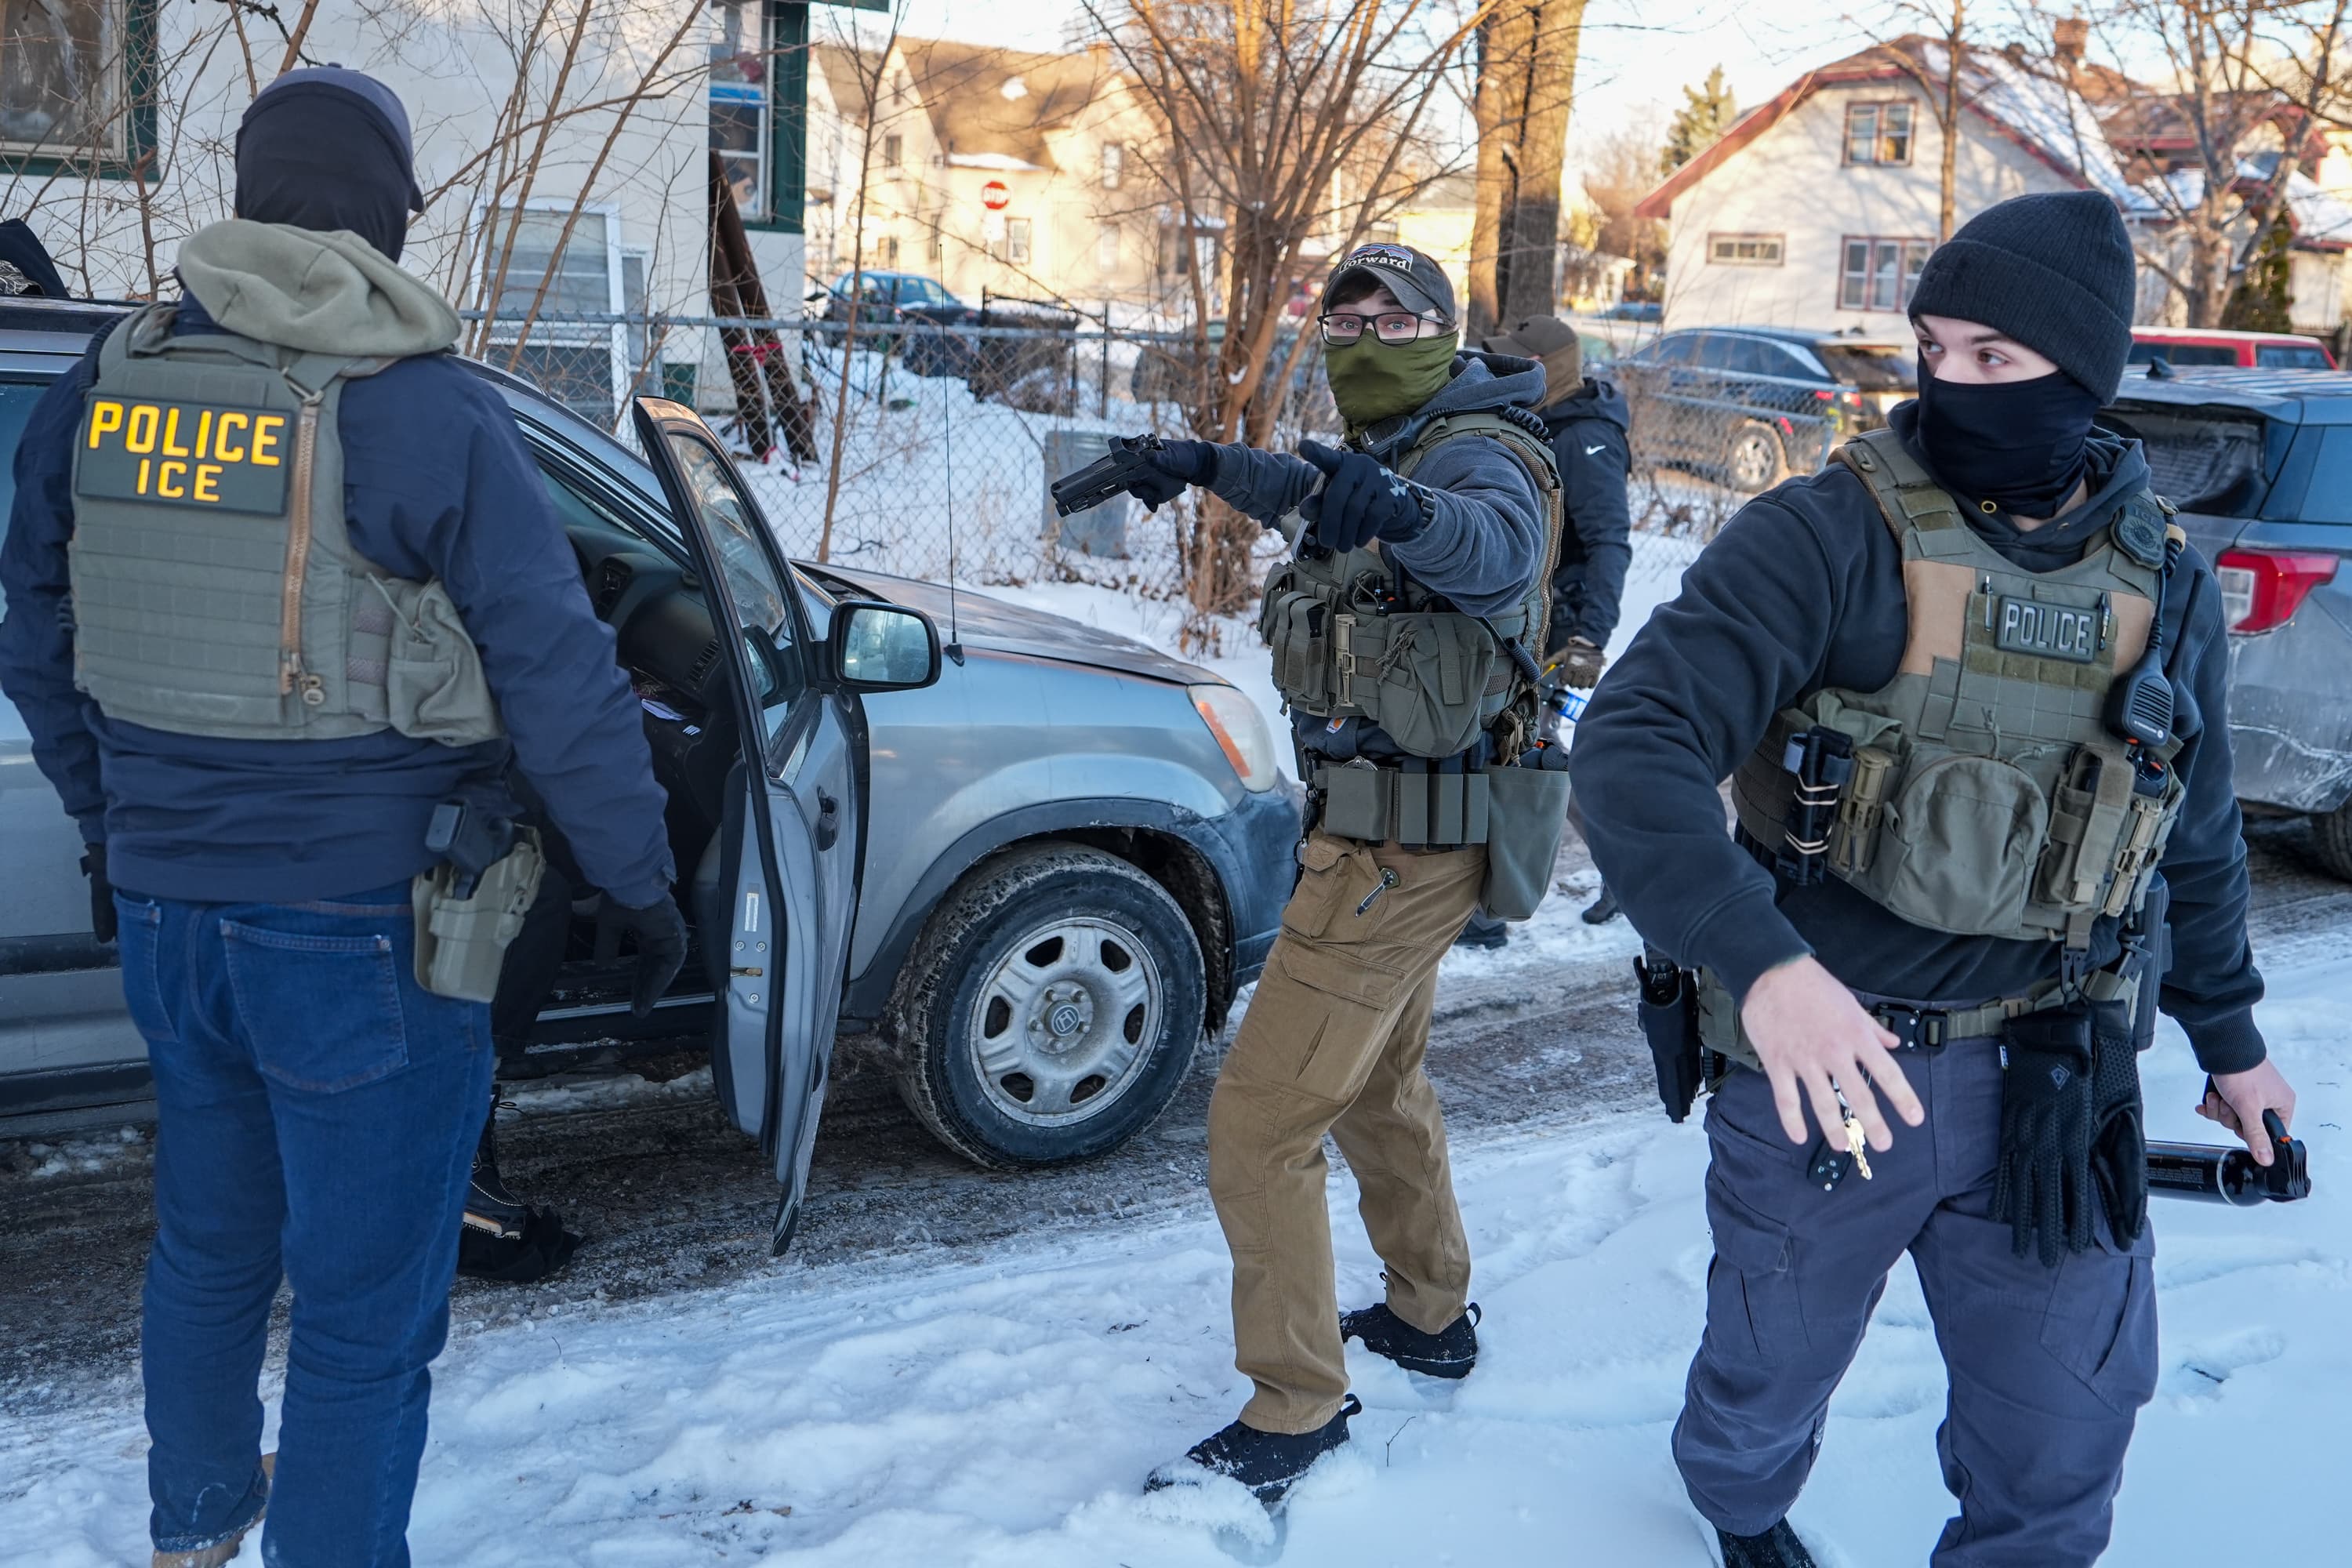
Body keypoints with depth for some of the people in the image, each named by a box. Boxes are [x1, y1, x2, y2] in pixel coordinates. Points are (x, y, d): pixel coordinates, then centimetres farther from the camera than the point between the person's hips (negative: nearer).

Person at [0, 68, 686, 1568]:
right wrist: (645, 886, -3)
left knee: (209, 1238, 27)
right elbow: (562, 683, -15)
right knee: (365, 1309, 6)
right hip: (361, 925, -7)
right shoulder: (433, 415, -15)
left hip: (165, 903, 7)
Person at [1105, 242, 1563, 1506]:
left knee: (1259, 1124, -7)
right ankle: (1431, 1316, 44)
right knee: (1379, 1085, 26)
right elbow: (1312, 494, 36)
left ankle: (1296, 1410, 6)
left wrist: (1397, 510, -61)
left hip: (1397, 852, -11)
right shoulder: (1392, 453, 12)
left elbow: (1496, 547, -42)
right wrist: (1211, 466, 29)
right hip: (1401, 837, 11)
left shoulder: (1474, 453, -18)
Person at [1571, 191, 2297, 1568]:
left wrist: (2230, 1035, 24)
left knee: (2065, 1435, 12)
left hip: (2059, 1087, 3)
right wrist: (1758, 961, -40)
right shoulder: (1832, 534, -15)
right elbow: (1634, 742, -26)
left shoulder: (2166, 580, 2)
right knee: (1774, 1371, 19)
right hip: (1829, 1060, -3)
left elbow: (2199, 835, 16)